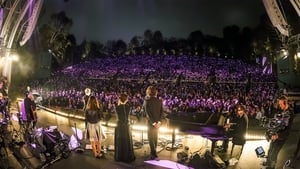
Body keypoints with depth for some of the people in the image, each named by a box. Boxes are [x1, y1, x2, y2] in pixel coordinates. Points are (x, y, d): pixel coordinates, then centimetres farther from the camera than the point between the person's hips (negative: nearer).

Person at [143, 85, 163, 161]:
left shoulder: (147, 101, -14)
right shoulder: (160, 101, -1)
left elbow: (148, 113, -18)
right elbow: (161, 112, -5)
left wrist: (153, 122, -14)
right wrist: (158, 122, -8)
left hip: (151, 122, -4)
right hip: (157, 122, 4)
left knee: (151, 139, 4)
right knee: (155, 138, 17)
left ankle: (154, 155, 0)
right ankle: (153, 153, 25)